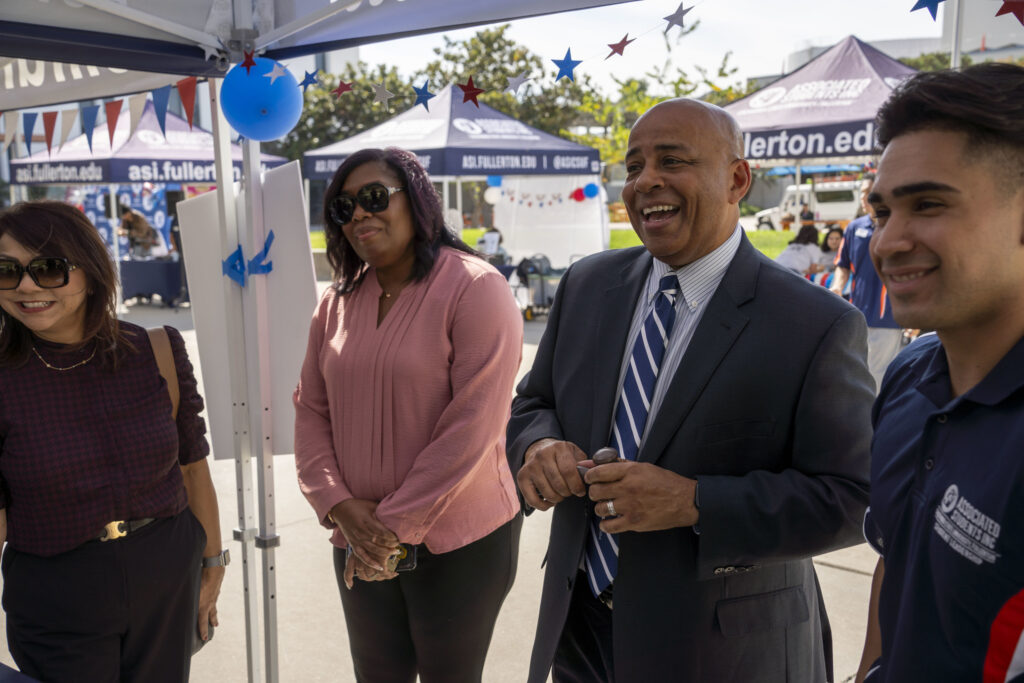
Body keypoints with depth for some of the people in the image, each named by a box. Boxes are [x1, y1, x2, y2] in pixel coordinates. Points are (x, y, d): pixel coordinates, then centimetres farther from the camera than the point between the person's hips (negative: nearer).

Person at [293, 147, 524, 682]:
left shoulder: (475, 288, -13)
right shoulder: (338, 301, 6)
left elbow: (473, 424, -18)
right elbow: (311, 411, 8)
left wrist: (398, 524, -16)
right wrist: (339, 505, -7)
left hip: (460, 542, -5)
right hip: (360, 545, 5)